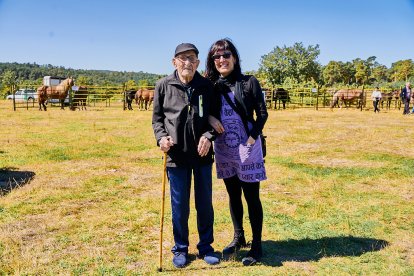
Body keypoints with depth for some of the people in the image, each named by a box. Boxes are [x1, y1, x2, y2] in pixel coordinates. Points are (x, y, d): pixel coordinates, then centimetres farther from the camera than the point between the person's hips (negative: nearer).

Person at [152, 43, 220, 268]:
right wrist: (161, 137, -11)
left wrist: (208, 135, -12)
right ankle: (180, 249, 27)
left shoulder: (206, 86, -1)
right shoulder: (164, 85, -2)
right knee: (179, 205, 8)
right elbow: (157, 118, 6)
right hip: (176, 154, -1)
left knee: (205, 202, 13)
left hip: (202, 153, 1)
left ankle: (205, 246, 31)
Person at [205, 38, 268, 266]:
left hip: (247, 148, -4)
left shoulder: (249, 82, -6)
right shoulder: (211, 86, 5)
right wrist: (209, 117, -11)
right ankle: (238, 238, 33)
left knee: (251, 197, 3)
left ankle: (257, 245, 14)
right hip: (223, 149, 4)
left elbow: (262, 114, -5)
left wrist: (252, 138, -16)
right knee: (233, 196, 16)